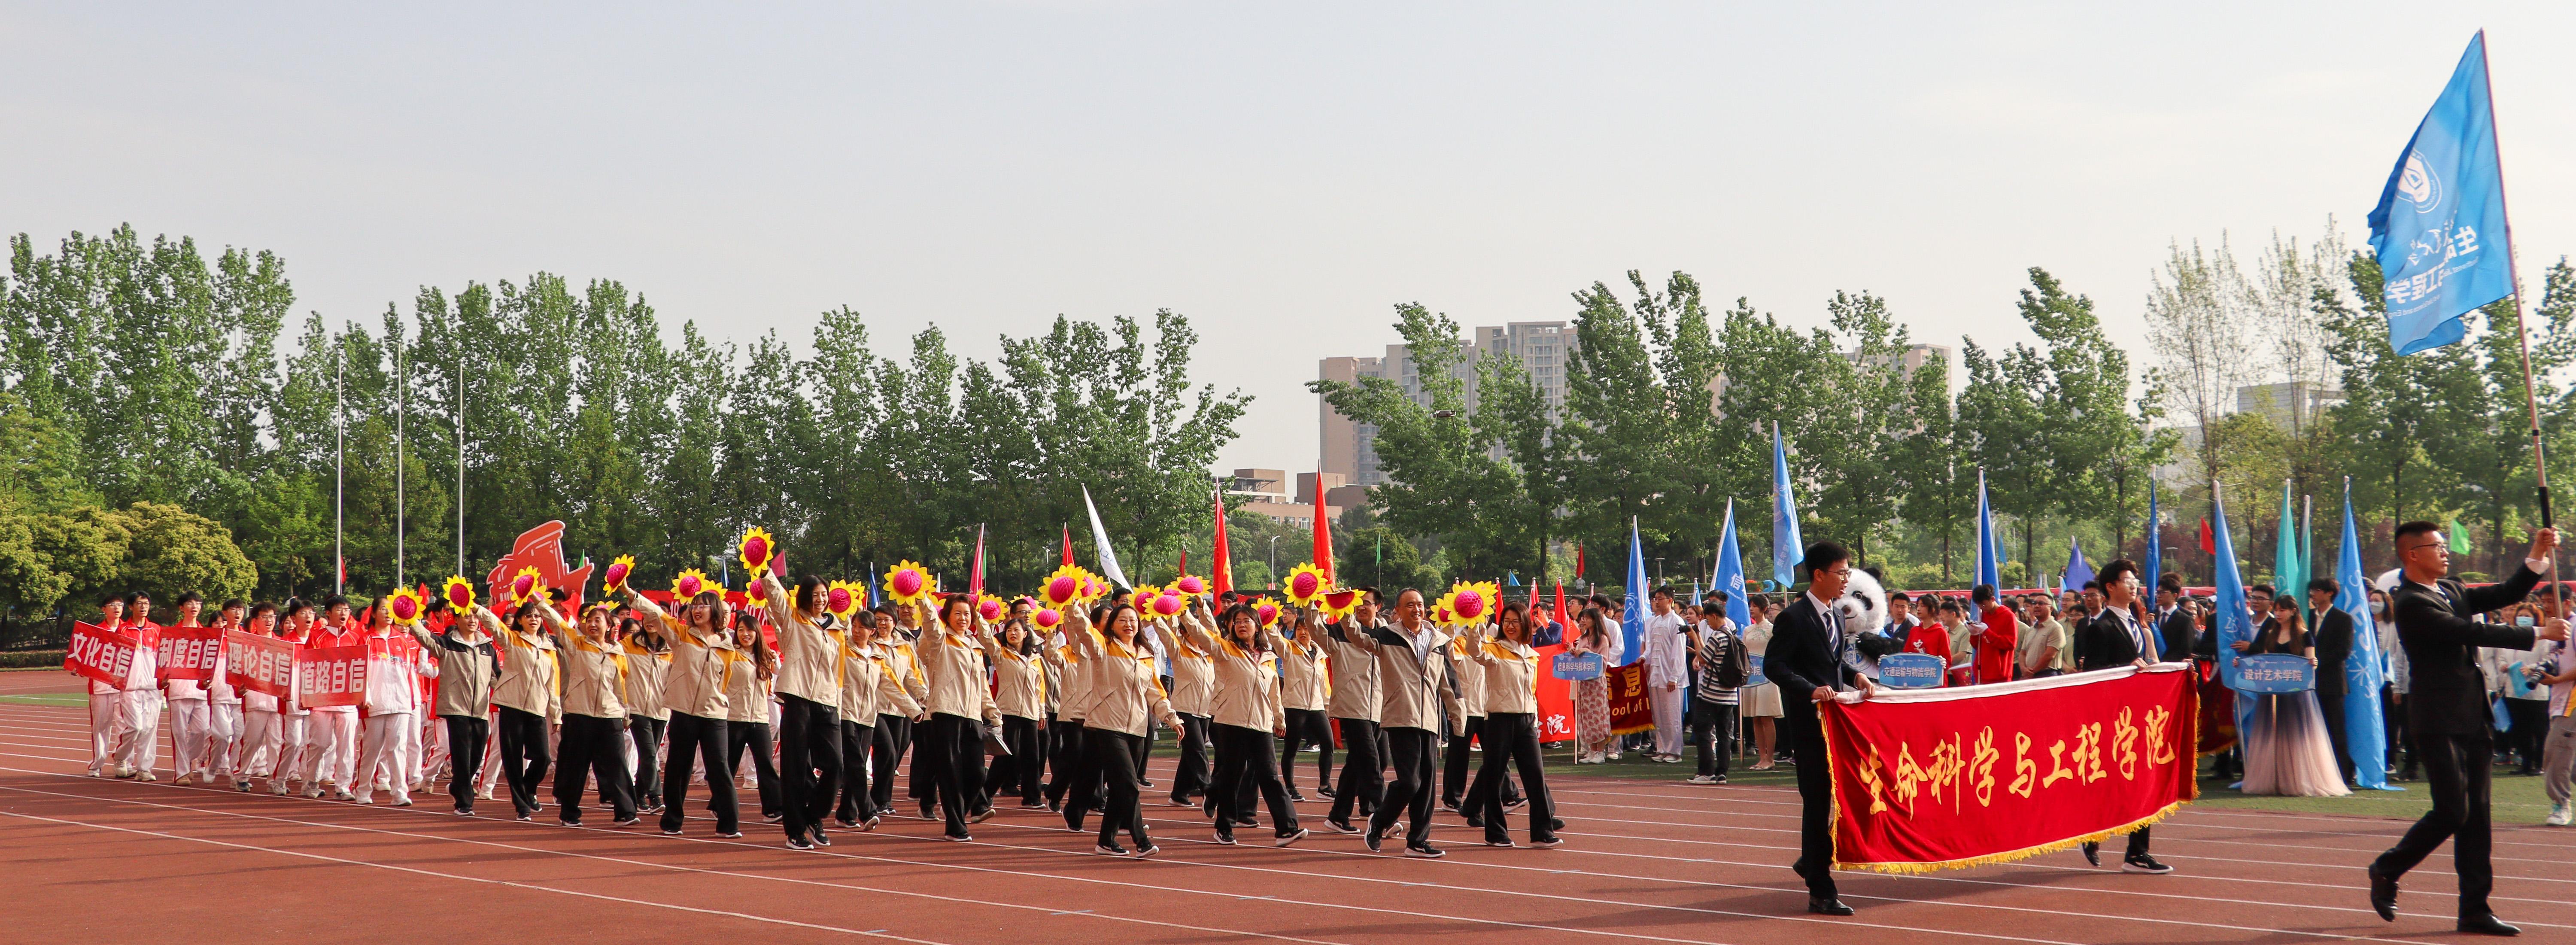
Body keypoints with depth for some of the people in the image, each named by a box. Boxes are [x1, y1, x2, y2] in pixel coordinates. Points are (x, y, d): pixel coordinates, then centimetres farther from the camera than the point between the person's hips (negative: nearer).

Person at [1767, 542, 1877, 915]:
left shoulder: (1836, 615, 14)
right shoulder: (1794, 617, -12)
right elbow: (1773, 666, -15)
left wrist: (1854, 676, 5)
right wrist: (1811, 690, -26)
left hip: (1836, 717, 8)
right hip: (1808, 720, -8)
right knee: (1818, 802, -5)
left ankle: (1813, 861, 32)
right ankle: (1821, 892, -1)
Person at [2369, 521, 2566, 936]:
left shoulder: (2451, 591, 15)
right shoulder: (2411, 603, -14)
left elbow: (2504, 595, 16)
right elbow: (2470, 633, -20)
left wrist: (2538, 558, 2)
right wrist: (2538, 634, -16)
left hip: (2472, 718, 9)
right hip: (2439, 721, -9)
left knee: (2477, 814, 6)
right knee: (2452, 812, -10)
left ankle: (2475, 909, 8)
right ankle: (2387, 870, 11)